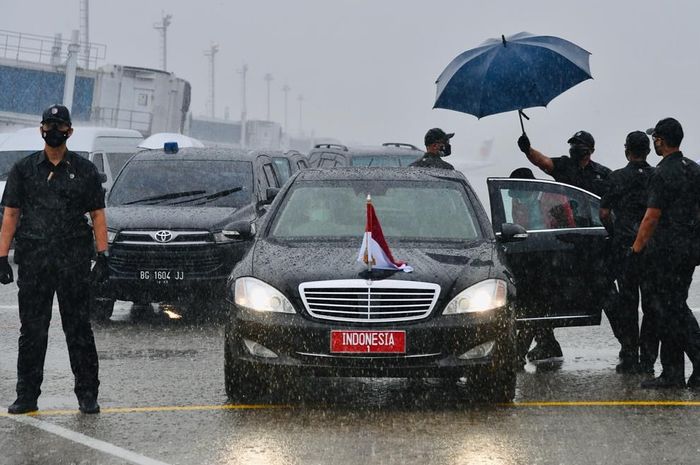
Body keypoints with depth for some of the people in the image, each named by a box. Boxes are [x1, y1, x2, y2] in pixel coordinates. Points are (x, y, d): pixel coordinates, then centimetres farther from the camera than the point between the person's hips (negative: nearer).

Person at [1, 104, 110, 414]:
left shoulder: (85, 171, 9)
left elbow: (98, 215, 8)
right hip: (33, 260, 1)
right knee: (32, 330, 3)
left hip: (74, 261, -1)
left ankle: (87, 396, 4)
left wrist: (102, 256, -2)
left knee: (79, 330, 0)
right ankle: (27, 396, 8)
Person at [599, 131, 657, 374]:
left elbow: (604, 213, -3)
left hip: (625, 245, -1)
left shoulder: (617, 178, -3)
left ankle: (629, 358, 3)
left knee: (627, 304, 4)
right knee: (652, 304, 6)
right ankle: (648, 359, 5)